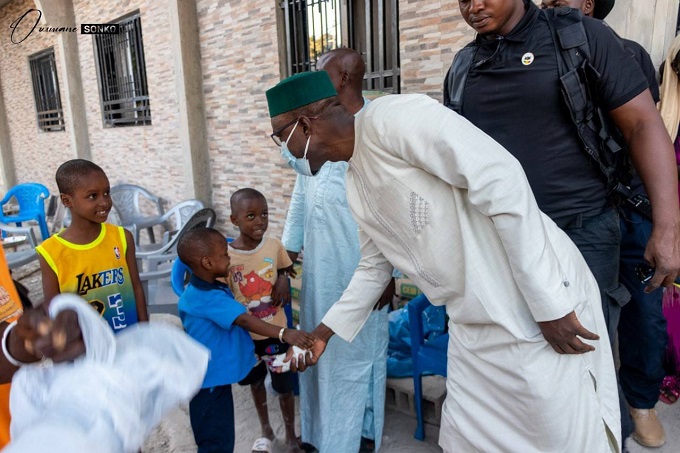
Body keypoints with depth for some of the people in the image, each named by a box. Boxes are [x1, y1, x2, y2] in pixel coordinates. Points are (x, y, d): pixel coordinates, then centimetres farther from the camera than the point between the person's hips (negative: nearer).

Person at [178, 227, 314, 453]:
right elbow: (244, 320, -38)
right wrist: (283, 333, -45)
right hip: (209, 381, -10)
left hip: (216, 378, 10)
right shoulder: (206, 297, -27)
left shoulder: (215, 289, 5)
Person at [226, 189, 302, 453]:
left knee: (284, 386, 13)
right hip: (246, 334, 0)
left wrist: (283, 279, -13)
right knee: (256, 382, 22)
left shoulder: (274, 246, -13)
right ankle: (266, 430, 46)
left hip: (276, 331, 0)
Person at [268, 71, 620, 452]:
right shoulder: (356, 188, 9)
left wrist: (548, 303, -22)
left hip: (546, 301, -8)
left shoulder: (388, 118, -18)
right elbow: (374, 268, 21)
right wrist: (325, 330, 22)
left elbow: (501, 181, -24)